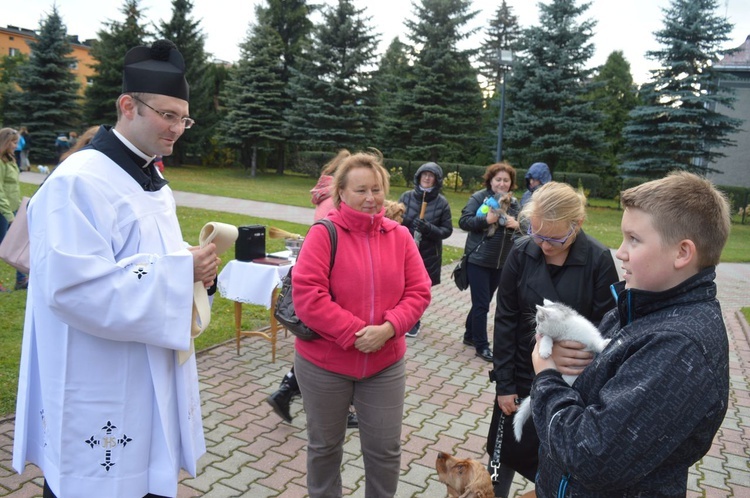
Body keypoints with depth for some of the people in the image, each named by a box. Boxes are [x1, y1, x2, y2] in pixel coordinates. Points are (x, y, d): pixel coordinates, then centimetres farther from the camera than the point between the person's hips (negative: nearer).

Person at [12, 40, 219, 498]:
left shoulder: (152, 181, 11)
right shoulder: (78, 182, -19)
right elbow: (75, 288, -27)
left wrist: (193, 267, -3)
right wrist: (181, 271, -25)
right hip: (99, 398, -8)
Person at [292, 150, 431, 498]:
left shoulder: (400, 236, 0)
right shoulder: (324, 233, -12)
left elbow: (418, 292, -1)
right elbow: (306, 296, -20)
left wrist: (387, 329, -18)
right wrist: (355, 333, -22)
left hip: (385, 364, 3)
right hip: (323, 363, -2)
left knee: (385, 448, 14)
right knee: (324, 447, 18)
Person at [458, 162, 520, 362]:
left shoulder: (514, 203, 8)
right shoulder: (479, 197, -7)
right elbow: (463, 221, -13)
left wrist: (516, 224, -12)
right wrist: (486, 220, -26)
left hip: (501, 262, 6)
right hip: (478, 260, -5)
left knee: (483, 302, 17)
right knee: (481, 304, -3)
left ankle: (470, 336, 33)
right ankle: (481, 346, 9)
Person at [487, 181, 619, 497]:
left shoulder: (599, 260, -15)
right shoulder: (521, 253, -10)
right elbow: (505, 321, -5)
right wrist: (503, 383, -5)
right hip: (522, 376, 2)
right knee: (505, 451, 15)